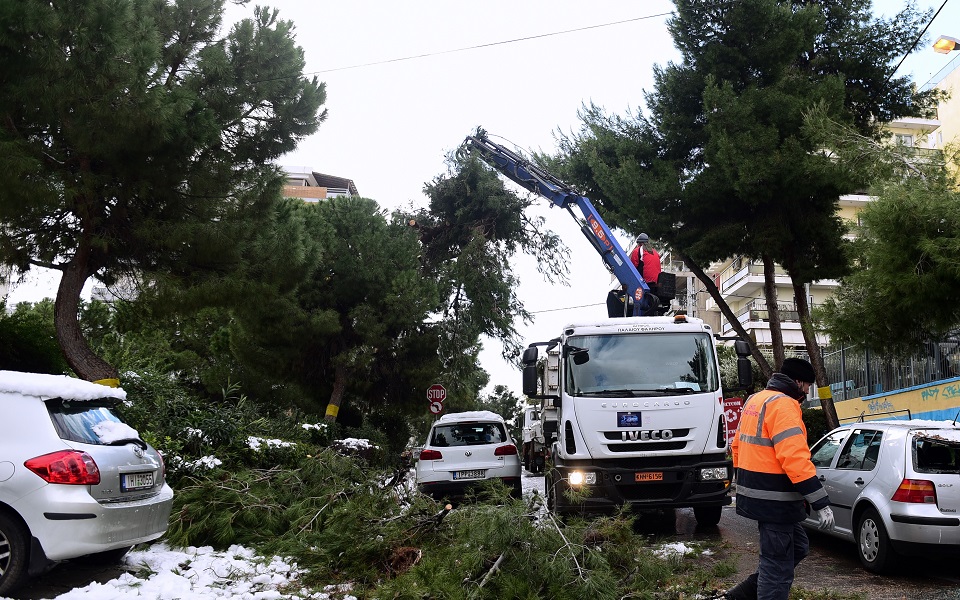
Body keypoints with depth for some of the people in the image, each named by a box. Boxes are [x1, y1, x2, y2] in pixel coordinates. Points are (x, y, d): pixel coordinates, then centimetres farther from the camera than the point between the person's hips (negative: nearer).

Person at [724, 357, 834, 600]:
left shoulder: (754, 400, 15)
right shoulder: (783, 405, -16)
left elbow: (738, 445, 21)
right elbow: (796, 459, -25)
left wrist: (746, 484, 28)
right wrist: (821, 503, -24)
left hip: (756, 494, 10)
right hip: (774, 500, -10)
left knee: (798, 546, 20)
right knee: (778, 565, -1)